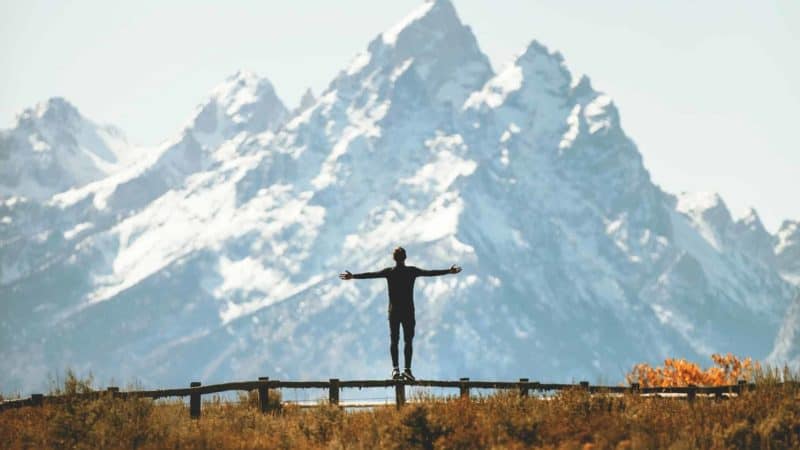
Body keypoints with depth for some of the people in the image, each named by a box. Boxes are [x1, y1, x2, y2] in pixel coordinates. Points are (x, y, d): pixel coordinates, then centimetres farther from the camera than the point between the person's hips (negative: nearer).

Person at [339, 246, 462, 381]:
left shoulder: (389, 272, 1)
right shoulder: (412, 271, -1)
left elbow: (370, 275, 4)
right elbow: (430, 273, 5)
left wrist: (353, 276, 15)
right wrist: (449, 271, 15)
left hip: (394, 311, 1)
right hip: (408, 311, -1)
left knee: (394, 340, 5)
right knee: (408, 340, 0)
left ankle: (395, 368, -8)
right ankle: (407, 369, -10)